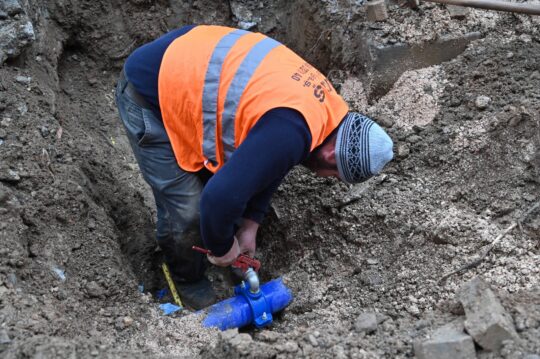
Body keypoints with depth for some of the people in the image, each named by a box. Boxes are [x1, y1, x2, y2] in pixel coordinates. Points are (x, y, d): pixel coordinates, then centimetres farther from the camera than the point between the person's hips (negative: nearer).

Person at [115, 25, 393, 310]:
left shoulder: (320, 101, 0)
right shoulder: (289, 135, -31)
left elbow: (266, 160, 13)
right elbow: (220, 196, -31)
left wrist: (250, 225, 14)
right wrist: (222, 247, -10)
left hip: (184, 65, 9)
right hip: (149, 91, -8)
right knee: (186, 210, -1)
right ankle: (188, 280, 26)